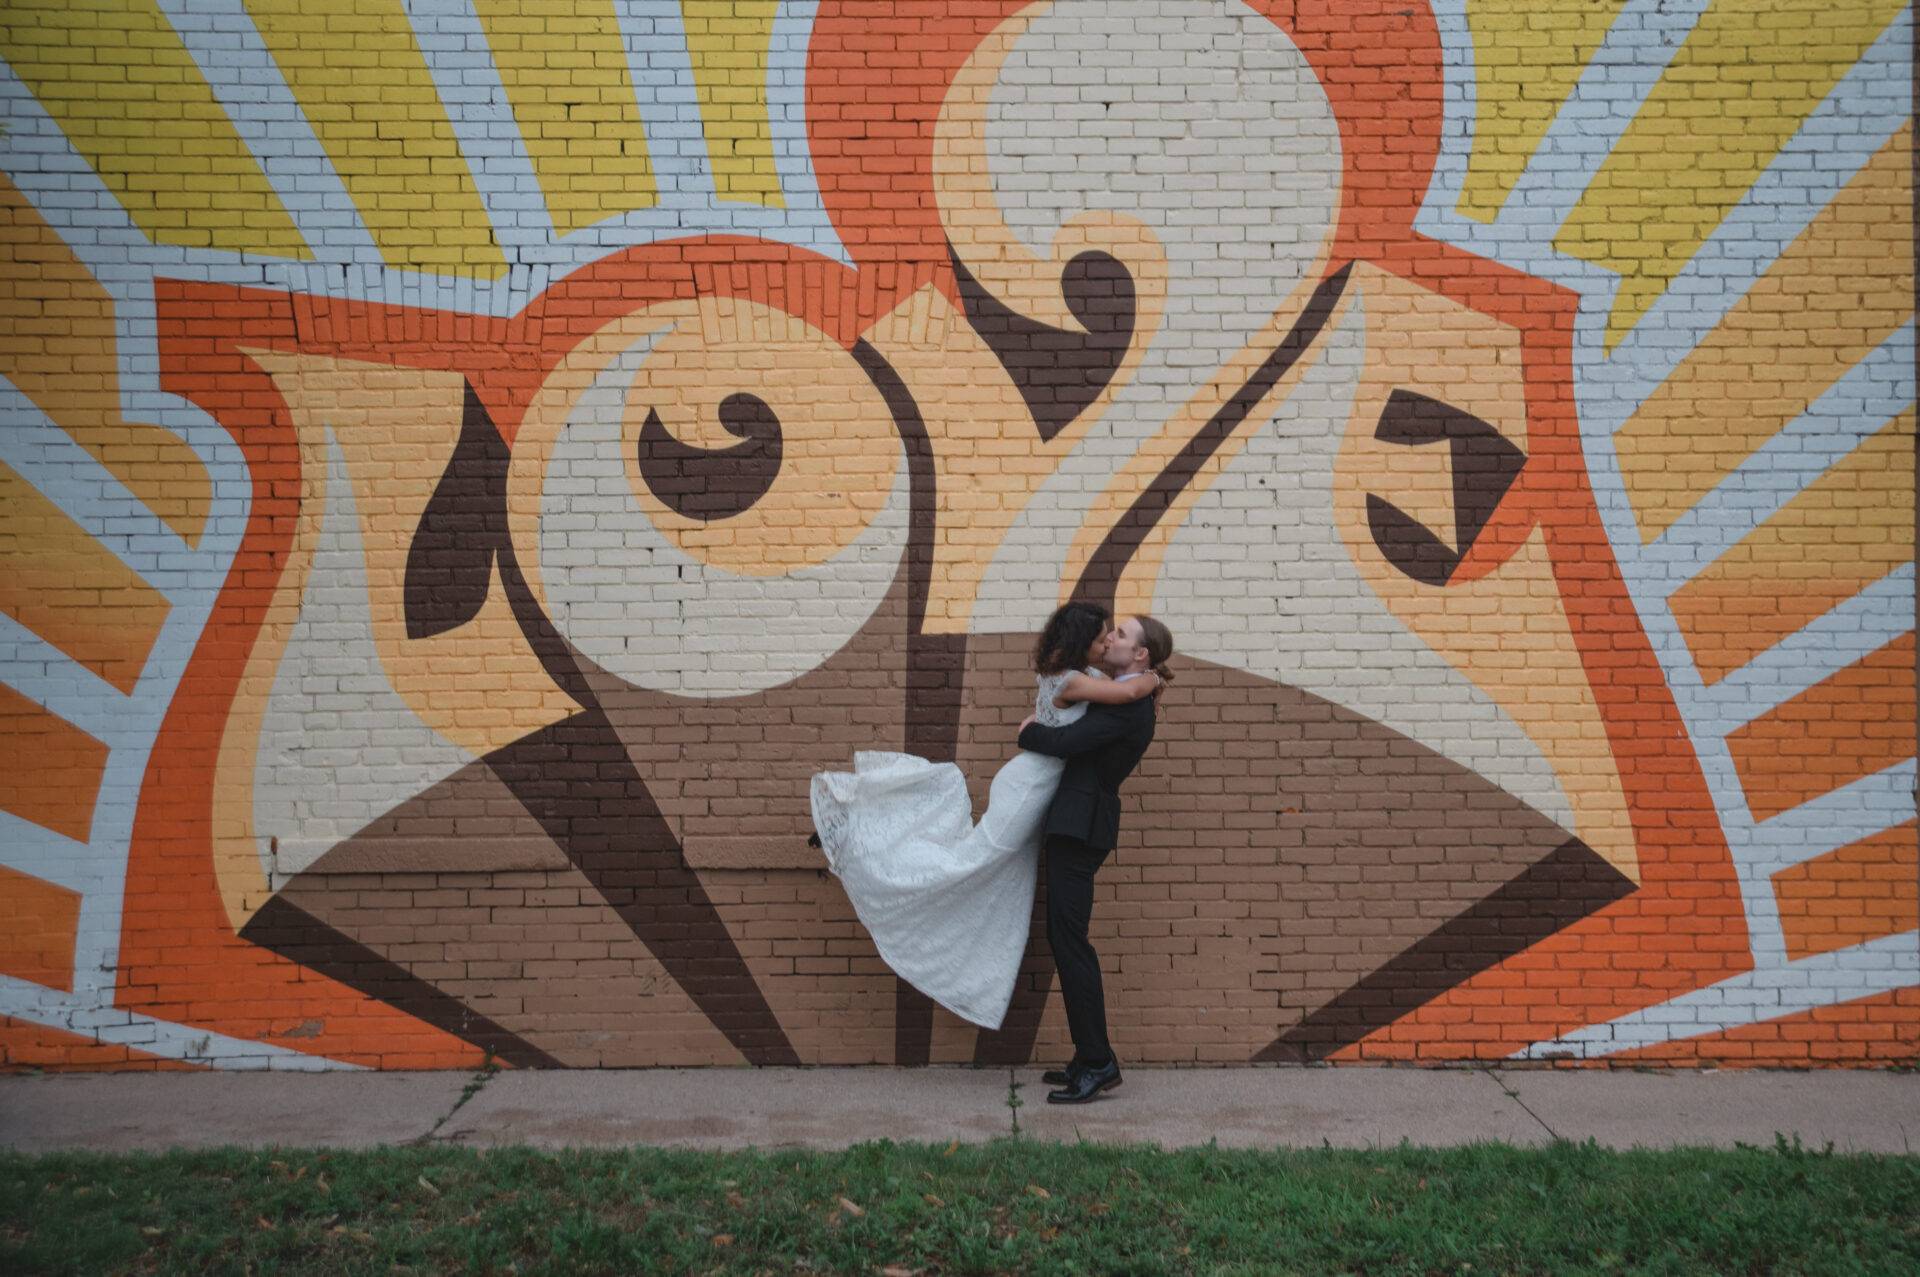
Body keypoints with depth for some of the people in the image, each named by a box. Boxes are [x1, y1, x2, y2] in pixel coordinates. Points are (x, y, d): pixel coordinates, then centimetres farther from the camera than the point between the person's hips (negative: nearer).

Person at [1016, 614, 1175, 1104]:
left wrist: (1028, 732, -3)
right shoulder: (1127, 700, 15)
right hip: (1075, 823, 10)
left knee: (1069, 939, -8)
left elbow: (1064, 741, -22)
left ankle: (1097, 1062, -3)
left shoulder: (1128, 706, -16)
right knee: (1064, 937, 12)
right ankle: (1092, 1058, 17)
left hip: (1081, 825, -10)